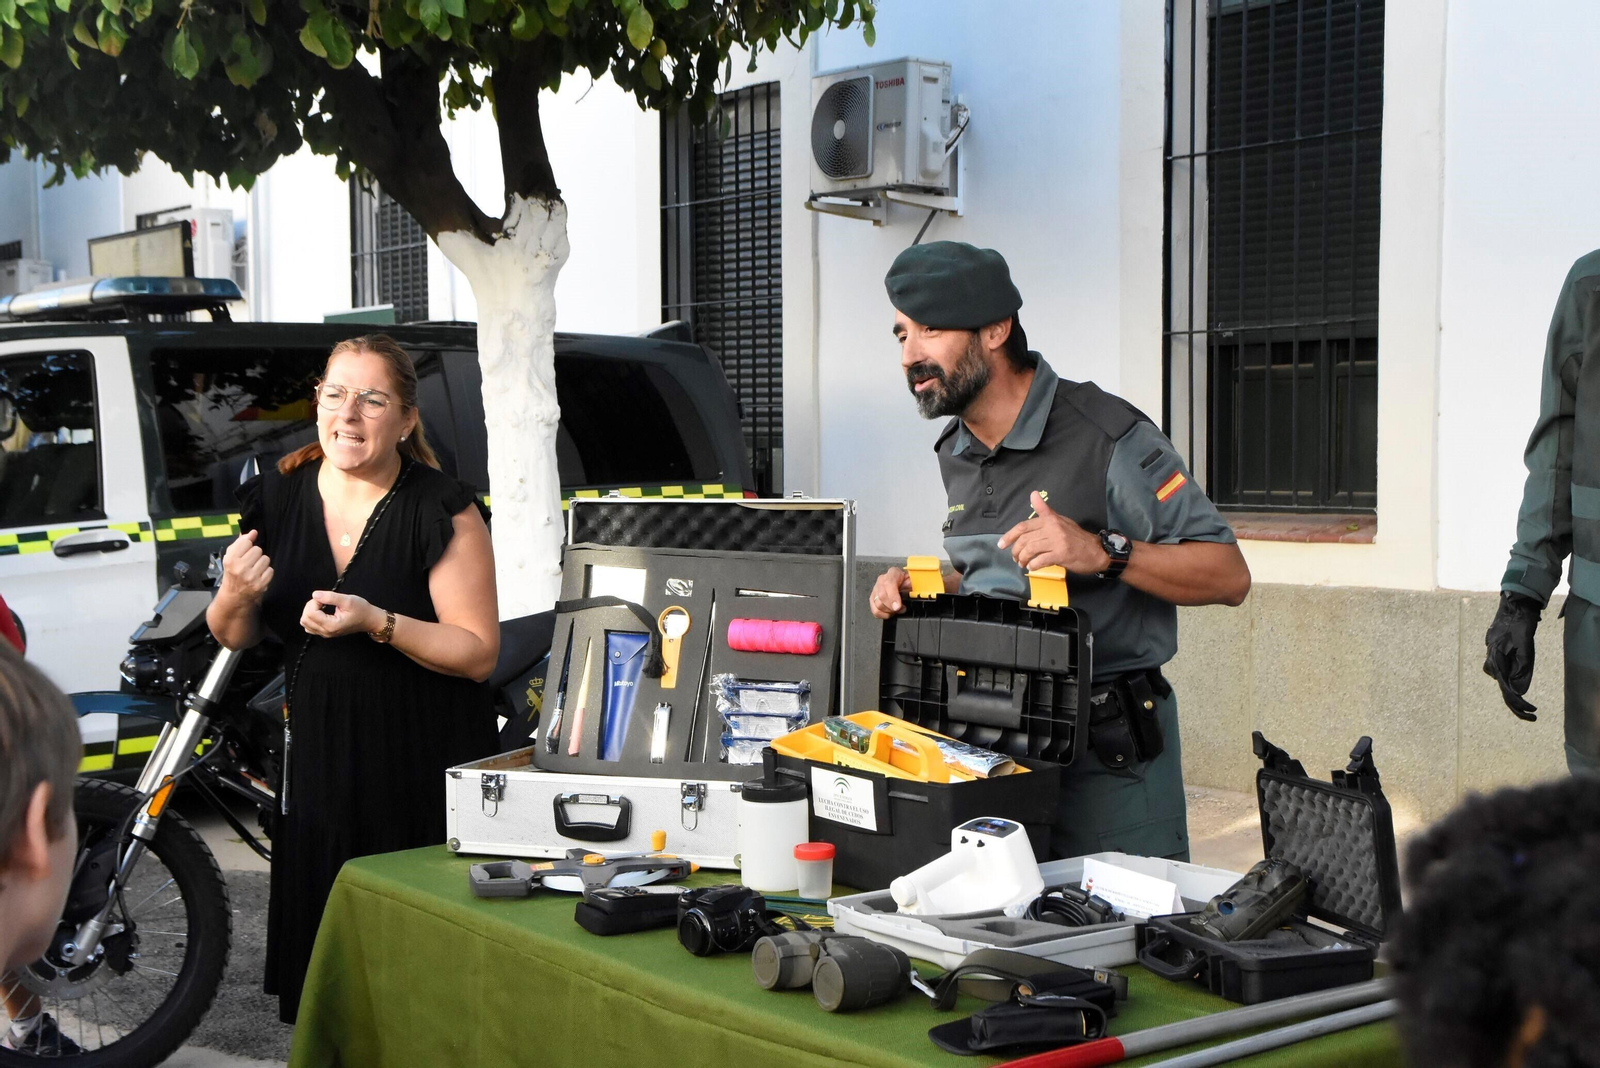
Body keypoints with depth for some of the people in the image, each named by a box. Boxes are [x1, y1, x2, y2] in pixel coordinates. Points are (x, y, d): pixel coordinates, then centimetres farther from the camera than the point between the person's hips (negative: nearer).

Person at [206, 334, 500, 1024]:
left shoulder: (443, 511, -13)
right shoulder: (277, 498, 2)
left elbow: (479, 654, -14)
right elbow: (236, 639, 8)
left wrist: (377, 622, -26)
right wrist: (234, 596, -14)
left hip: (423, 766, -4)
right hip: (317, 754, 4)